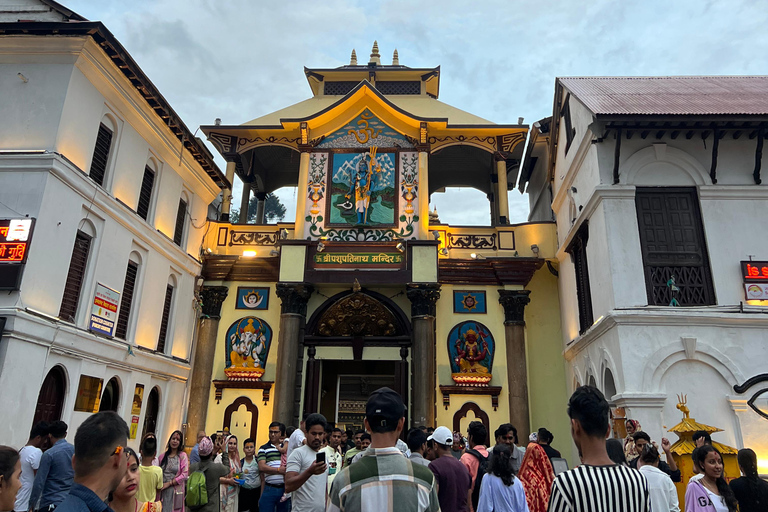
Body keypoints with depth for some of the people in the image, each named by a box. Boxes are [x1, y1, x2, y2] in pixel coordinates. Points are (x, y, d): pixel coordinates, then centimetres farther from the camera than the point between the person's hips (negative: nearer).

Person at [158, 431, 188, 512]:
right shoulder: (162, 456, 9)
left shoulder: (182, 455, 0)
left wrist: (169, 483, -8)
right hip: (162, 491, 2)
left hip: (175, 492, -2)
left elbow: (185, 474, -6)